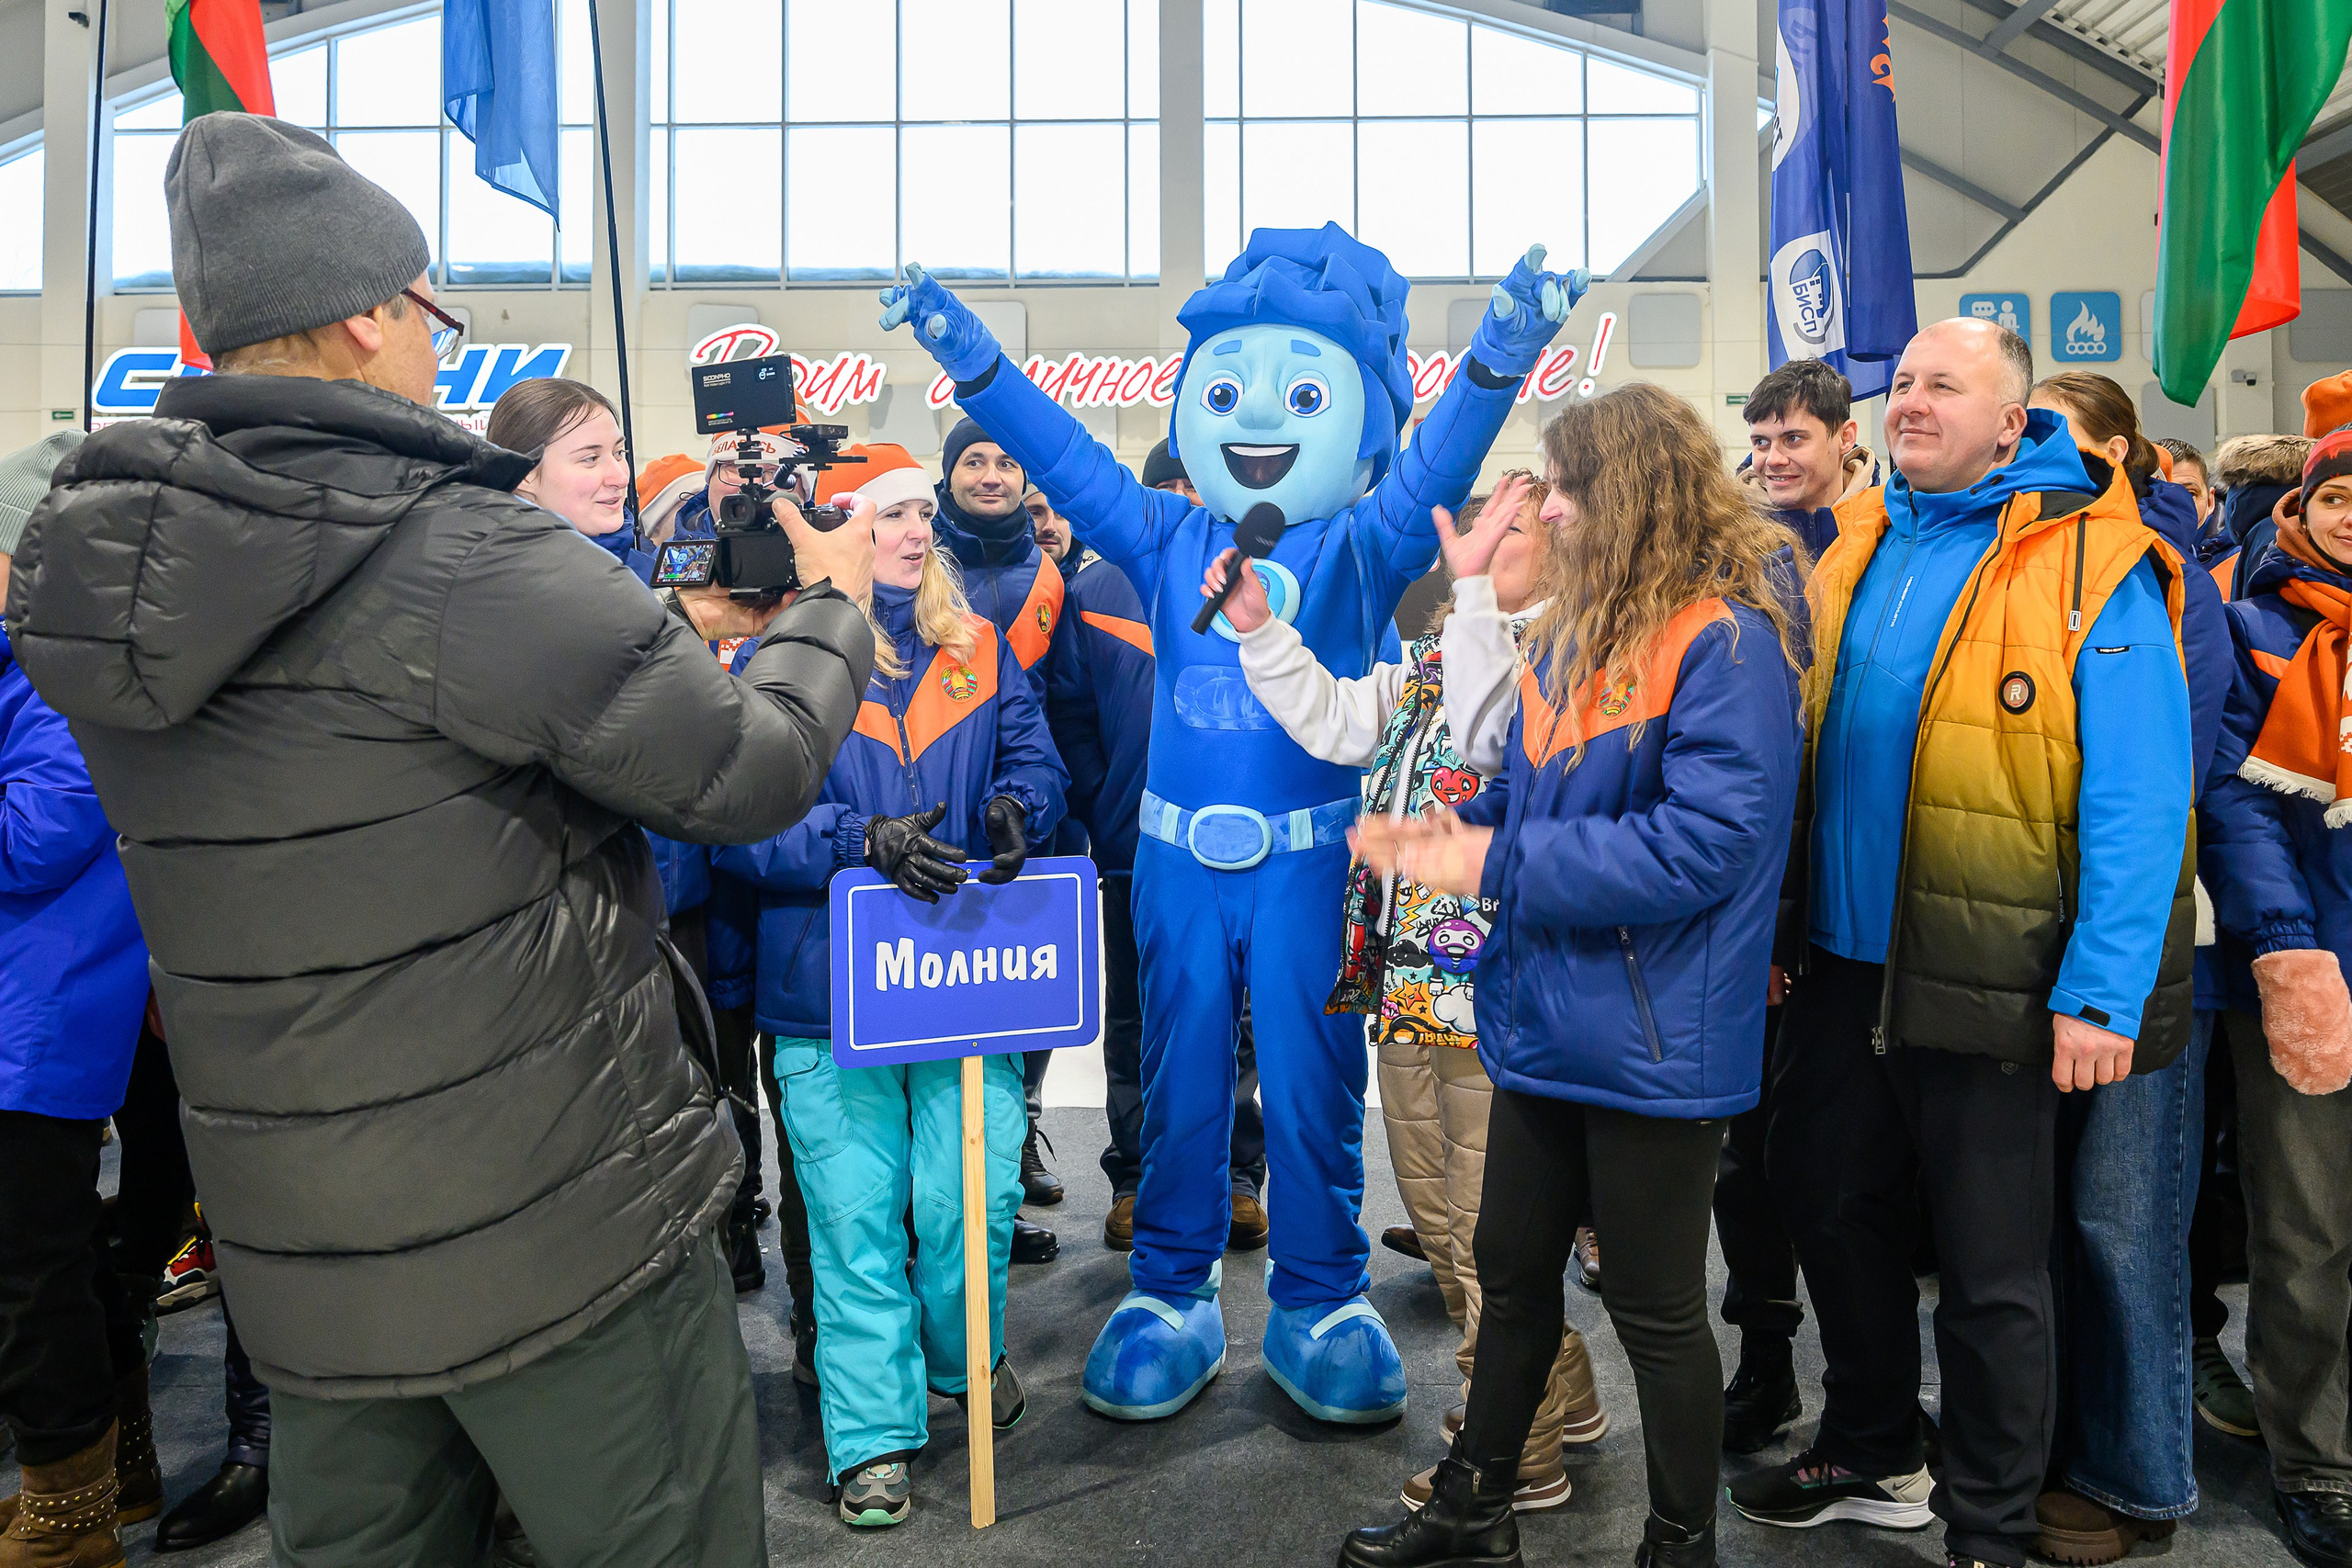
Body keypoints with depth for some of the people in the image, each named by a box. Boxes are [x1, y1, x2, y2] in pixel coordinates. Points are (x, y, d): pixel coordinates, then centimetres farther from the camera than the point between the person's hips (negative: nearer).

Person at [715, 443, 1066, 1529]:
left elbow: (1034, 759, 9)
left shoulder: (978, 648, 11)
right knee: (857, 1215, 5)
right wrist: (864, 840, -22)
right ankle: (872, 1434, 22)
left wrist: (1015, 809, -14)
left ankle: (966, 1358, 36)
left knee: (972, 1197, 5)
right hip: (831, 984, -2)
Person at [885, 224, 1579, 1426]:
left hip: (1313, 858, -2)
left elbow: (1434, 469, -16)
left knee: (1314, 1079, 8)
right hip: (1180, 854, 2)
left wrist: (1494, 366, -32)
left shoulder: (1363, 548, -1)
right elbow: (1065, 457, 3)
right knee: (1179, 1076, 12)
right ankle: (1171, 1290, 29)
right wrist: (968, 359, -5)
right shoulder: (1167, 540, 7)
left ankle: (1319, 1298, 27)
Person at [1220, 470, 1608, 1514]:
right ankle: (1558, 1396, 40)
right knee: (1440, 1219, 21)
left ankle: (1519, 1454, 23)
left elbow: (1497, 732, -28)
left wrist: (1471, 586, -28)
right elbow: (1334, 723, 13)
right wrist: (1258, 628, 4)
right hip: (1411, 985, 9)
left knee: (1491, 1233, 2)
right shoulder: (1438, 654, 16)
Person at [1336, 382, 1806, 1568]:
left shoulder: (1727, 640, -17)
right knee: (1511, 1273, 20)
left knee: (1655, 1306, 9)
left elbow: (1701, 842, -26)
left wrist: (1497, 866, -22)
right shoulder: (1570, 636, 9)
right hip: (1547, 1017, 8)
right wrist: (1448, 836, -3)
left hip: (1651, 1039, -8)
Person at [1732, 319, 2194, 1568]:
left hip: (1991, 982, -6)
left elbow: (2137, 796, -14)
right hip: (1845, 962, 6)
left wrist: (2102, 991, -19)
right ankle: (1872, 1459, 42)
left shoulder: (2088, 565, -9)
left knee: (1993, 1270, 9)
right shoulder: (1854, 549, 8)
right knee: (1827, 1201, 19)